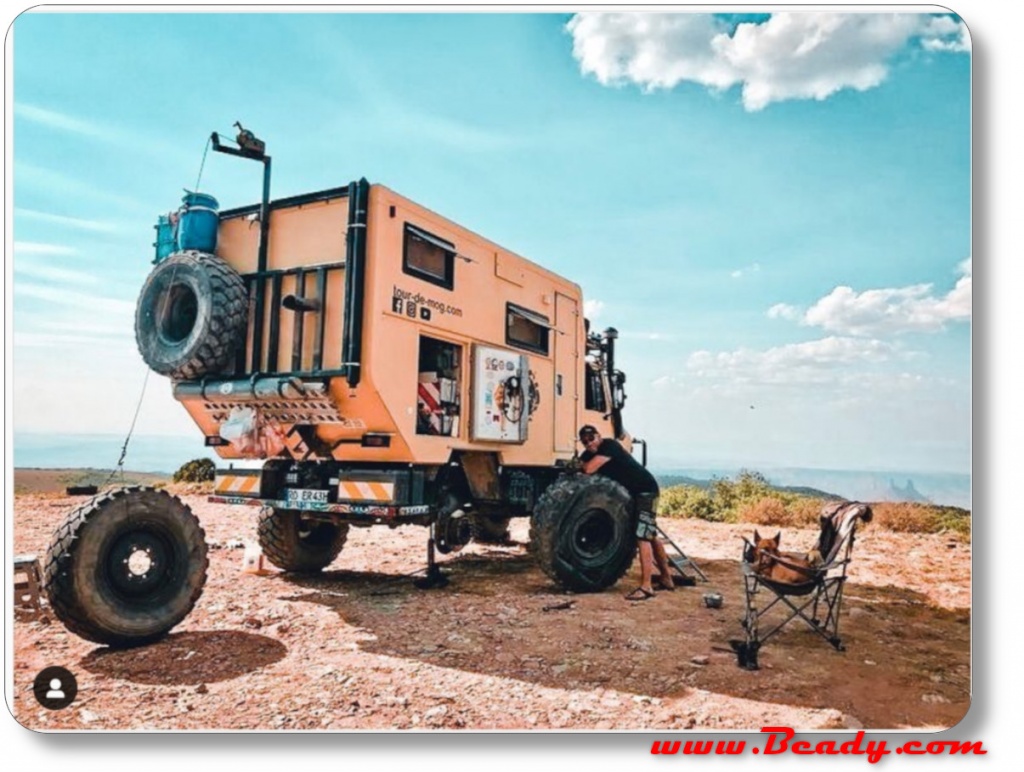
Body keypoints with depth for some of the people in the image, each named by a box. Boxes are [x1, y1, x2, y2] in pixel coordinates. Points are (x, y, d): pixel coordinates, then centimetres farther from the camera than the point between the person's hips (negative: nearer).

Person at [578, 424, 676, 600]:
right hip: (631, 493, 10)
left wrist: (579, 466, -10)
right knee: (650, 535, 19)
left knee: (642, 536, -18)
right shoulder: (589, 454, 1)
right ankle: (667, 578, 33)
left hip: (645, 490, -10)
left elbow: (588, 470, -30)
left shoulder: (609, 446, -24)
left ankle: (646, 586, -20)